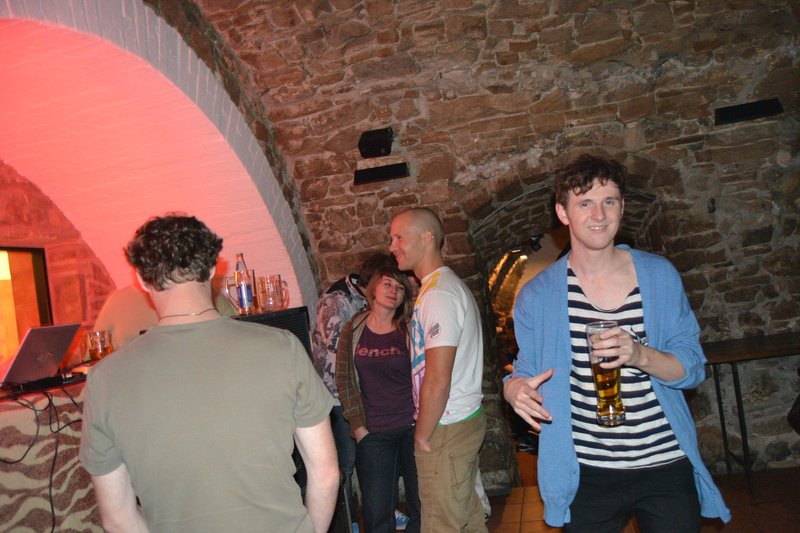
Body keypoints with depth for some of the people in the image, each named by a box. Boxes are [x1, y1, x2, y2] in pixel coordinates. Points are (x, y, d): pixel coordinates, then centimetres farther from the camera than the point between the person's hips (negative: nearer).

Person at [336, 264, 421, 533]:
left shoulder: (409, 330, 1)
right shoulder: (352, 331, 3)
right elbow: (344, 380, 2)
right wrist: (358, 426, -2)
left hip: (412, 428, 0)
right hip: (373, 434, 0)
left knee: (421, 503, 9)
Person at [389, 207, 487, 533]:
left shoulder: (439, 294, -20)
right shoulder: (445, 286, 13)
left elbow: (437, 380, -23)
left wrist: (423, 435, -12)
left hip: (447, 429, -10)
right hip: (465, 420, 10)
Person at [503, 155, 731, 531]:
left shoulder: (660, 276, -2)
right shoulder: (537, 295, -3)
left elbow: (693, 368, -3)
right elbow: (526, 373, 4)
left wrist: (640, 354, -23)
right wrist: (516, 389, -20)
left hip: (666, 466, 1)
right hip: (587, 475, 0)